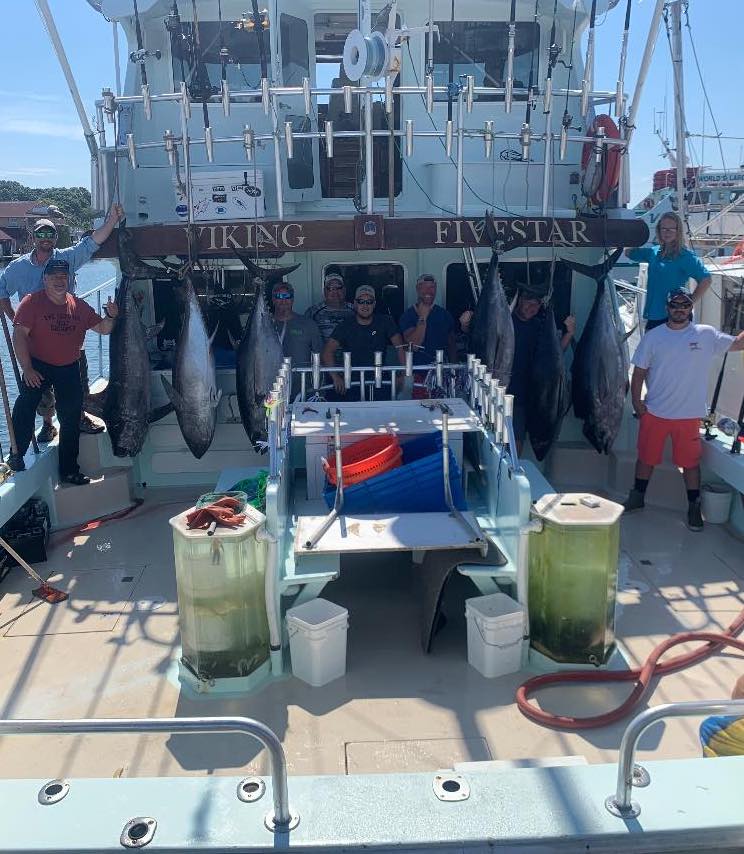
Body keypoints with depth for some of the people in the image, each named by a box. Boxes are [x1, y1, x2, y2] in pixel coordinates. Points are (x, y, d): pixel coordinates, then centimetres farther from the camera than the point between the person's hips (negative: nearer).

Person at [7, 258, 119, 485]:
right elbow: (19, 335, -14)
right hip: (38, 366, -4)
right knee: (25, 405, -25)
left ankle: (69, 470, 19)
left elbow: (102, 329, 11)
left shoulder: (79, 306, 6)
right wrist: (27, 369, -21)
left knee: (71, 419, 6)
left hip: (69, 369, 4)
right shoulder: (32, 302, -8)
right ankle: (16, 456, -11)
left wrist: (110, 316, -12)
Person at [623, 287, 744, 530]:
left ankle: (694, 508, 22)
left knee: (690, 462, 7)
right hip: (654, 412, 1)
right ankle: (637, 497, 32)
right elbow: (639, 372, 2)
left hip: (689, 415, -1)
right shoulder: (653, 337, 0)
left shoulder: (706, 335, -1)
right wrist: (636, 401, -6)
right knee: (646, 457, 13)